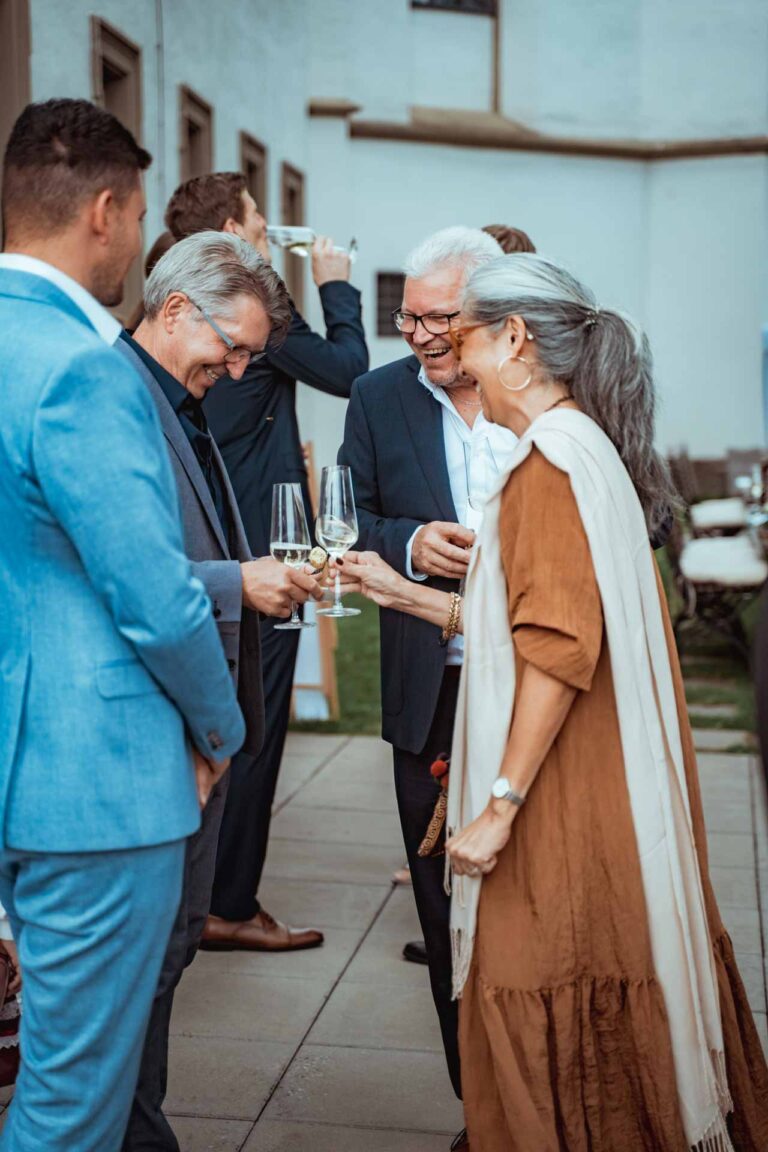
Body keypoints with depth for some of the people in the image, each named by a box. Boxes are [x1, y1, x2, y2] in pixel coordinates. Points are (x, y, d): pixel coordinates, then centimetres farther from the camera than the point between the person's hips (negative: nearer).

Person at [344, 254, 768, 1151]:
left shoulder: (552, 455, -15)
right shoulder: (587, 448, 15)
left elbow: (559, 644, -24)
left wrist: (501, 803, -22)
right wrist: (398, 592, 20)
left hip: (560, 805, -9)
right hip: (606, 800, 9)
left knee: (550, 1034, 0)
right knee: (606, 1006, 17)